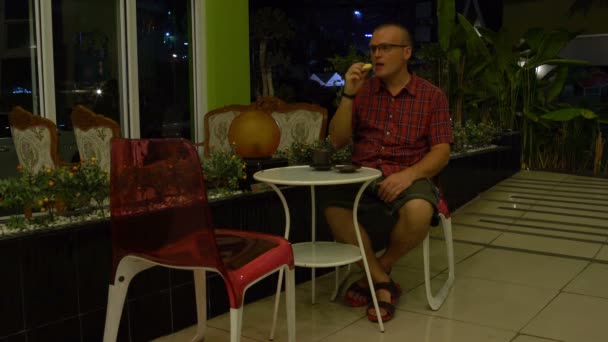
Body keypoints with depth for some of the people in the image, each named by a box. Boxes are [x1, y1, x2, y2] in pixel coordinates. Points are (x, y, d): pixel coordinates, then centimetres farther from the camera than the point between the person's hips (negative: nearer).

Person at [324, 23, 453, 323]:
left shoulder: (432, 96, 4)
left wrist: (409, 174, -21)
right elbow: (337, 141, 4)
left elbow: (441, 152, -2)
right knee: (333, 210, -29)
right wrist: (348, 95, -7)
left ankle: (379, 269, -3)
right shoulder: (362, 90, 10)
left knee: (418, 213, -35)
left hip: (409, 178, -2)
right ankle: (383, 283, -11)